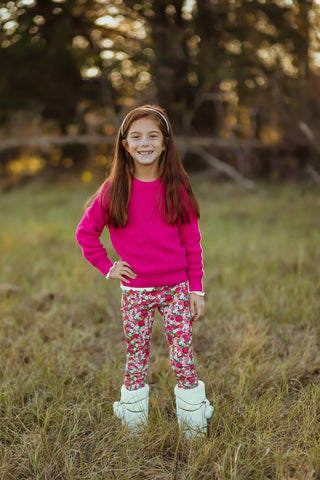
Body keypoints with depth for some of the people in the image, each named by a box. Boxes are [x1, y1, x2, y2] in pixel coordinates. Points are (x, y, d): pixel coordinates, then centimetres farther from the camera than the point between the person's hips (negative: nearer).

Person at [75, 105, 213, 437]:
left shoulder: (176, 188, -2)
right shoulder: (114, 189, -3)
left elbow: (192, 242, 2)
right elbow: (86, 231, 6)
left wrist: (196, 289, 1)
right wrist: (107, 267, 0)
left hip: (176, 289, 0)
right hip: (135, 291, 0)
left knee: (183, 359, 2)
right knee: (136, 361, 10)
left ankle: (193, 427, 20)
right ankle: (133, 427, 27)